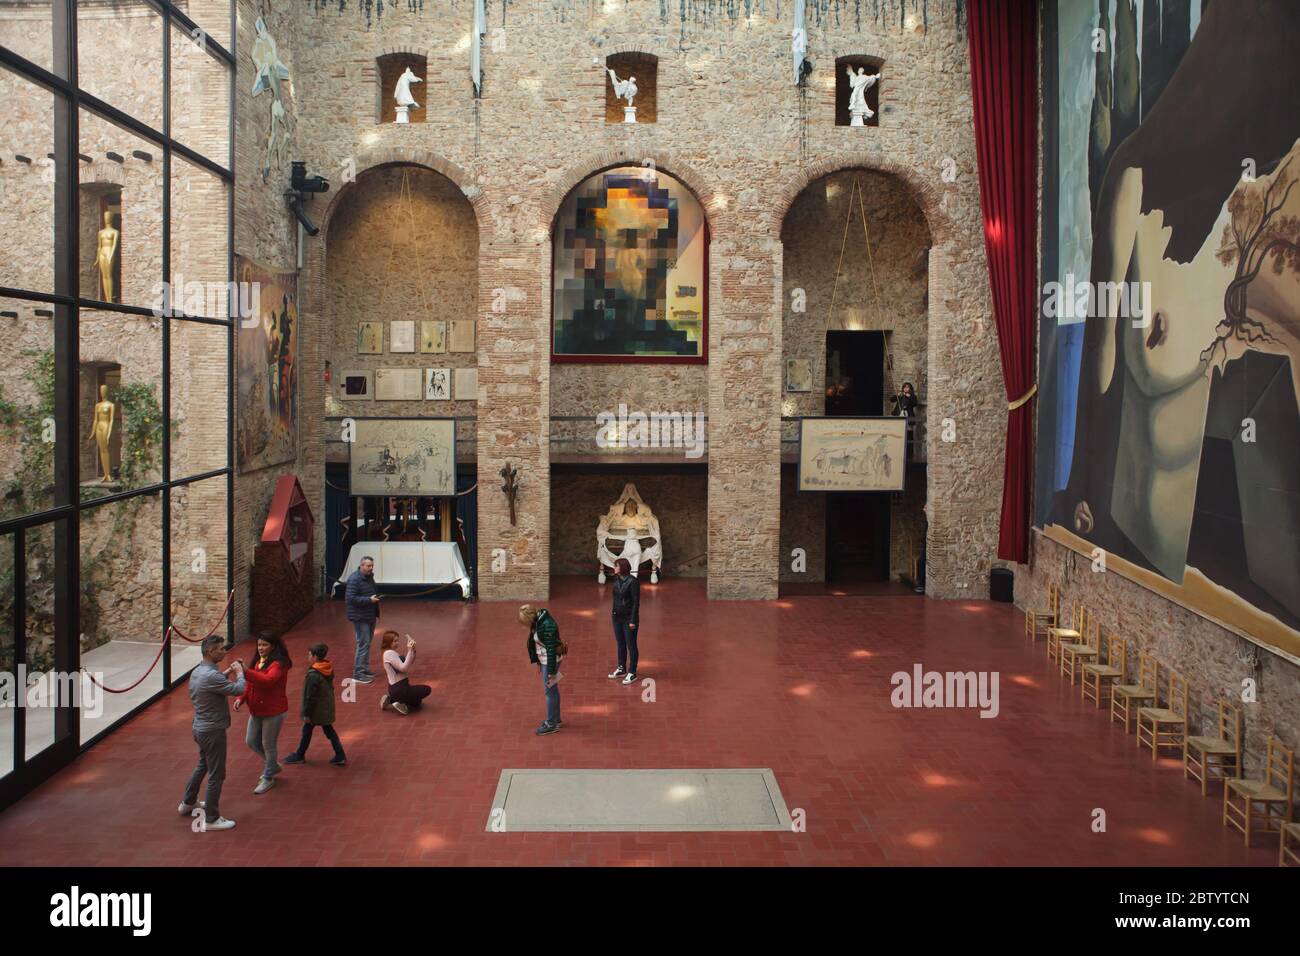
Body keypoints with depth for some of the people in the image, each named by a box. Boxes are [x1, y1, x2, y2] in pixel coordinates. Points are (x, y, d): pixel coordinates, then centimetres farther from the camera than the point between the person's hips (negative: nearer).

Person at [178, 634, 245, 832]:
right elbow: (238, 690, -25)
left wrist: (227, 672, 14)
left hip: (200, 728, 10)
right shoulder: (211, 676, -27)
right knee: (216, 775, 1)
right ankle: (211, 819, 8)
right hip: (213, 731, -10)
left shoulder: (197, 671, 4)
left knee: (203, 766, 29)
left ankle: (187, 803, 43)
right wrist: (239, 673, -8)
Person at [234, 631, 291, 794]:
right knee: (251, 741, 17)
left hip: (273, 712, -9)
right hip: (257, 710, 9)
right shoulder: (257, 662, 8)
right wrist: (241, 698, -6)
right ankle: (273, 765, 39)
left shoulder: (278, 664, -20)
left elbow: (268, 681, -38)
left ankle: (268, 778, 24)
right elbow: (250, 685, 12)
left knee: (269, 744, 5)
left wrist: (246, 672, -46)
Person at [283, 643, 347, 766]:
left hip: (316, 710, -8)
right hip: (327, 708, 8)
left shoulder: (313, 675, -26)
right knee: (328, 730, 14)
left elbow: (310, 696, -22)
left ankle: (300, 755, 29)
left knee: (307, 730, 11)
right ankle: (340, 756, 11)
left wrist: (307, 714, -14)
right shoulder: (329, 670, 0)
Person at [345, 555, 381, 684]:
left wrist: (376, 598, 7)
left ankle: (364, 669, 26)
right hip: (360, 617, -9)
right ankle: (358, 674, -5)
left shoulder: (369, 577, 10)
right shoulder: (354, 579, -19)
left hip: (370, 616, 9)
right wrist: (369, 600, -26)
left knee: (367, 643, 16)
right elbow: (350, 598, -24)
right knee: (363, 644, -10)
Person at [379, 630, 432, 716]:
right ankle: (401, 703, -5)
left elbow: (410, 662, 11)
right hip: (399, 689, -10)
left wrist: (412, 649, -4)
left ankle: (391, 699, 14)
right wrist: (409, 651, -28)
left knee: (416, 702, 29)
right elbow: (403, 668, -27)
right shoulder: (389, 653, -19)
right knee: (427, 689, -2)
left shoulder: (392, 653, 12)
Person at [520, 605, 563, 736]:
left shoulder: (547, 625, -28)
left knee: (550, 691, 1)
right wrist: (538, 661, 19)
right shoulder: (537, 621, 1)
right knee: (552, 690, 19)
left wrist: (551, 671, -20)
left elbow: (551, 649, -25)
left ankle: (551, 724, 11)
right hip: (544, 659, 9)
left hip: (551, 660, -9)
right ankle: (556, 719, 31)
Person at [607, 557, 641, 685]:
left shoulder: (632, 581, -17)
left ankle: (632, 673, 10)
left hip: (629, 618, -7)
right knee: (620, 644, 17)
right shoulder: (617, 580, 4)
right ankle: (621, 669, 30)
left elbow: (636, 602, -17)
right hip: (617, 617, 7)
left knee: (631, 645, 2)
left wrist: (633, 620, -18)